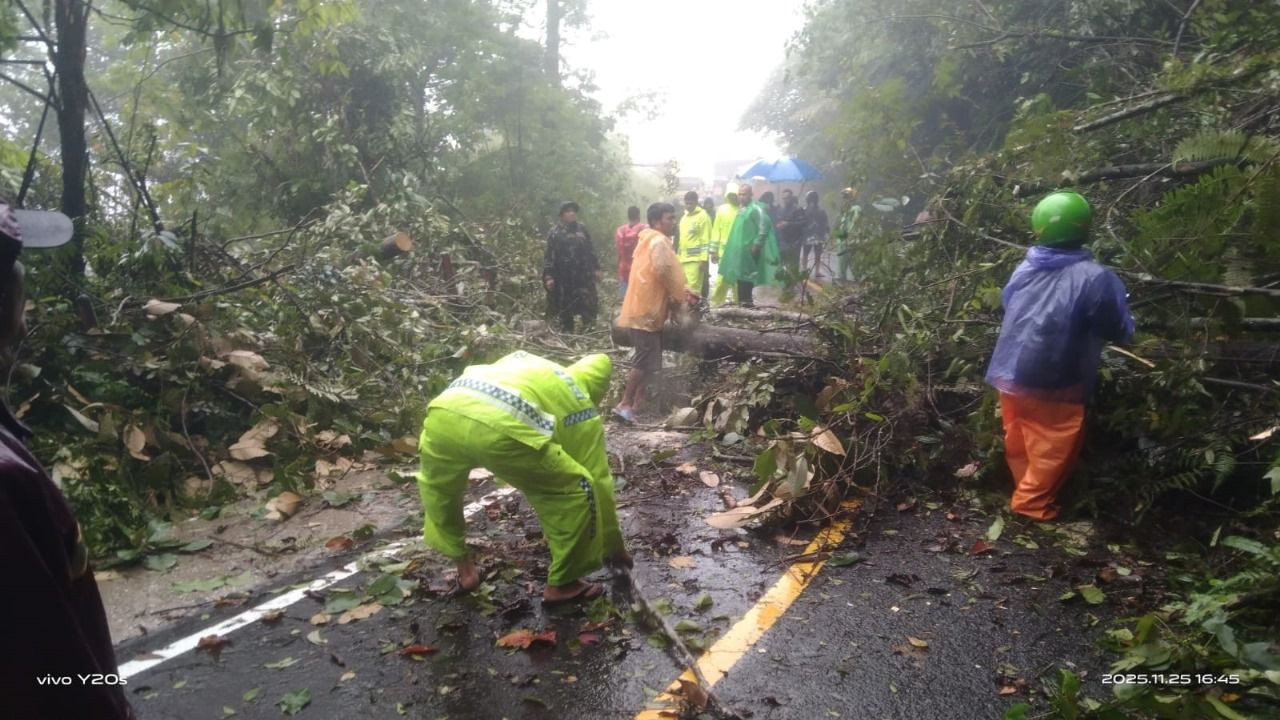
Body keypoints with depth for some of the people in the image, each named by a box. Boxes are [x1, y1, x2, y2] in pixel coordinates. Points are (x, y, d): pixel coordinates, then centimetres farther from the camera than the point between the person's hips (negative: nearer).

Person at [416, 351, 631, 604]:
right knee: (577, 492, 16)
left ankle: (464, 569, 46)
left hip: (443, 414, 6)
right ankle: (561, 584, 26)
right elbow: (599, 482, 29)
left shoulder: (522, 360, 40)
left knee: (437, 487, 37)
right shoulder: (582, 408, 26)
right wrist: (615, 549, 41)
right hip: (499, 429, -5)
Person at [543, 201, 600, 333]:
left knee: (588, 305, -1)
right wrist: (548, 276, -12)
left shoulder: (582, 229, 11)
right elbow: (549, 255, -5)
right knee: (565, 308, 4)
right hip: (564, 276, -3)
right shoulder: (555, 232, -1)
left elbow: (590, 250, 16)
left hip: (583, 274, 3)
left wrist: (596, 267, 14)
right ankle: (566, 331, 16)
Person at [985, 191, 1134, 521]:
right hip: (1053, 384, -6)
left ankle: (1025, 491, 37)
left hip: (1009, 375, 6)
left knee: (1020, 442, 20)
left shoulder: (1024, 270, -1)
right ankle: (1031, 502, 19)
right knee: (1054, 447, 12)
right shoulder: (1094, 278, -17)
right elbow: (1121, 332, -7)